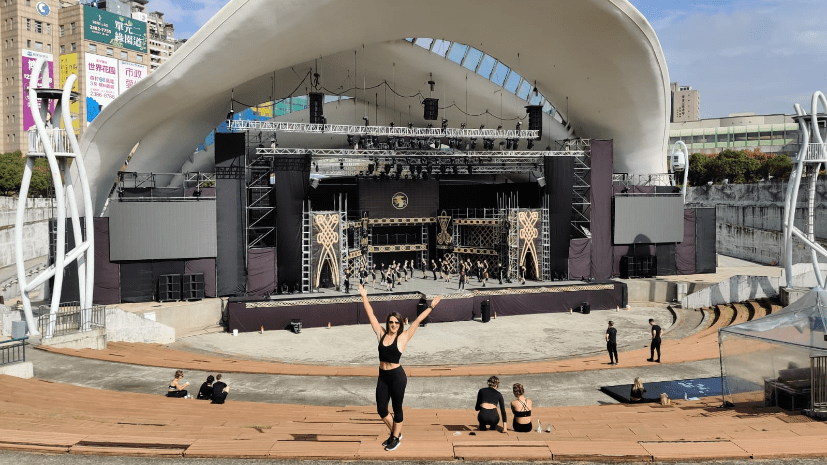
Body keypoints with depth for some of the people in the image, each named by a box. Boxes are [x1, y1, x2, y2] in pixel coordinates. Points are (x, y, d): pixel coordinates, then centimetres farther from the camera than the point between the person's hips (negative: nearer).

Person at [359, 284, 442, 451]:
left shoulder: (403, 337, -7)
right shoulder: (381, 334, 1)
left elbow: (417, 320, -8)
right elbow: (371, 315, 4)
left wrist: (431, 306, -7)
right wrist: (364, 297, 6)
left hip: (397, 376, -4)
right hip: (382, 376, 4)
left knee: (397, 408, 8)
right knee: (381, 409, 9)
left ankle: (395, 438, 25)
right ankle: (395, 433, 32)